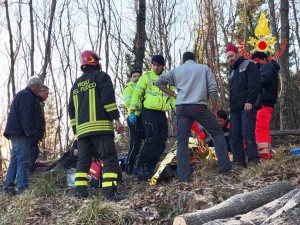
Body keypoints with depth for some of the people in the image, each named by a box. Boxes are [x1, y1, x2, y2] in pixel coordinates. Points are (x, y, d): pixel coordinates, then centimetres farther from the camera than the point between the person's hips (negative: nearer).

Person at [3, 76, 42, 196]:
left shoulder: (20, 94, 24)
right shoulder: (27, 96, -11)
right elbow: (26, 117, -20)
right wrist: (32, 132, -21)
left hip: (15, 132, 11)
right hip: (21, 133, -11)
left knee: (14, 160, 12)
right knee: (23, 161, -11)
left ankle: (8, 187, 12)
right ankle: (22, 188, -12)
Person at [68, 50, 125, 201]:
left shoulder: (76, 84, 24)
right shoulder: (101, 76, 4)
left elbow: (72, 109, 24)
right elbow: (108, 98, -11)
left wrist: (75, 129, 27)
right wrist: (116, 119, -10)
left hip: (82, 129, 6)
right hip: (101, 126, -6)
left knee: (83, 160, 9)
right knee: (109, 158, -7)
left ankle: (80, 191, 3)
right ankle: (110, 193, -16)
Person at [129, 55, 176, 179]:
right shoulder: (146, 76, 2)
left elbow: (172, 97, 19)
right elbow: (137, 93, 0)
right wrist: (132, 111, -8)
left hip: (162, 114, 6)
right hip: (149, 112, -6)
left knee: (161, 143, 2)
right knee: (151, 140, -18)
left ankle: (149, 169, 10)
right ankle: (138, 167, -13)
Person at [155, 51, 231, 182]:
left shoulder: (176, 71, 18)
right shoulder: (204, 68, 13)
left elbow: (159, 82, 20)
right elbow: (213, 89, 3)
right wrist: (214, 108, 10)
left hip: (181, 108, 2)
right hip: (199, 106, -2)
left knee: (182, 142, 2)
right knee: (217, 133, 12)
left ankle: (183, 175, -7)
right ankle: (224, 166, 4)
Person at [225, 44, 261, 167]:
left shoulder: (249, 65, 3)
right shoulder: (232, 71, 26)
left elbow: (255, 85, -10)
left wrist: (249, 101, -19)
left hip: (247, 106, -8)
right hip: (235, 108, 8)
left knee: (247, 133, -19)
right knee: (234, 136, 0)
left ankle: (253, 160, -16)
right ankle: (239, 162, 0)